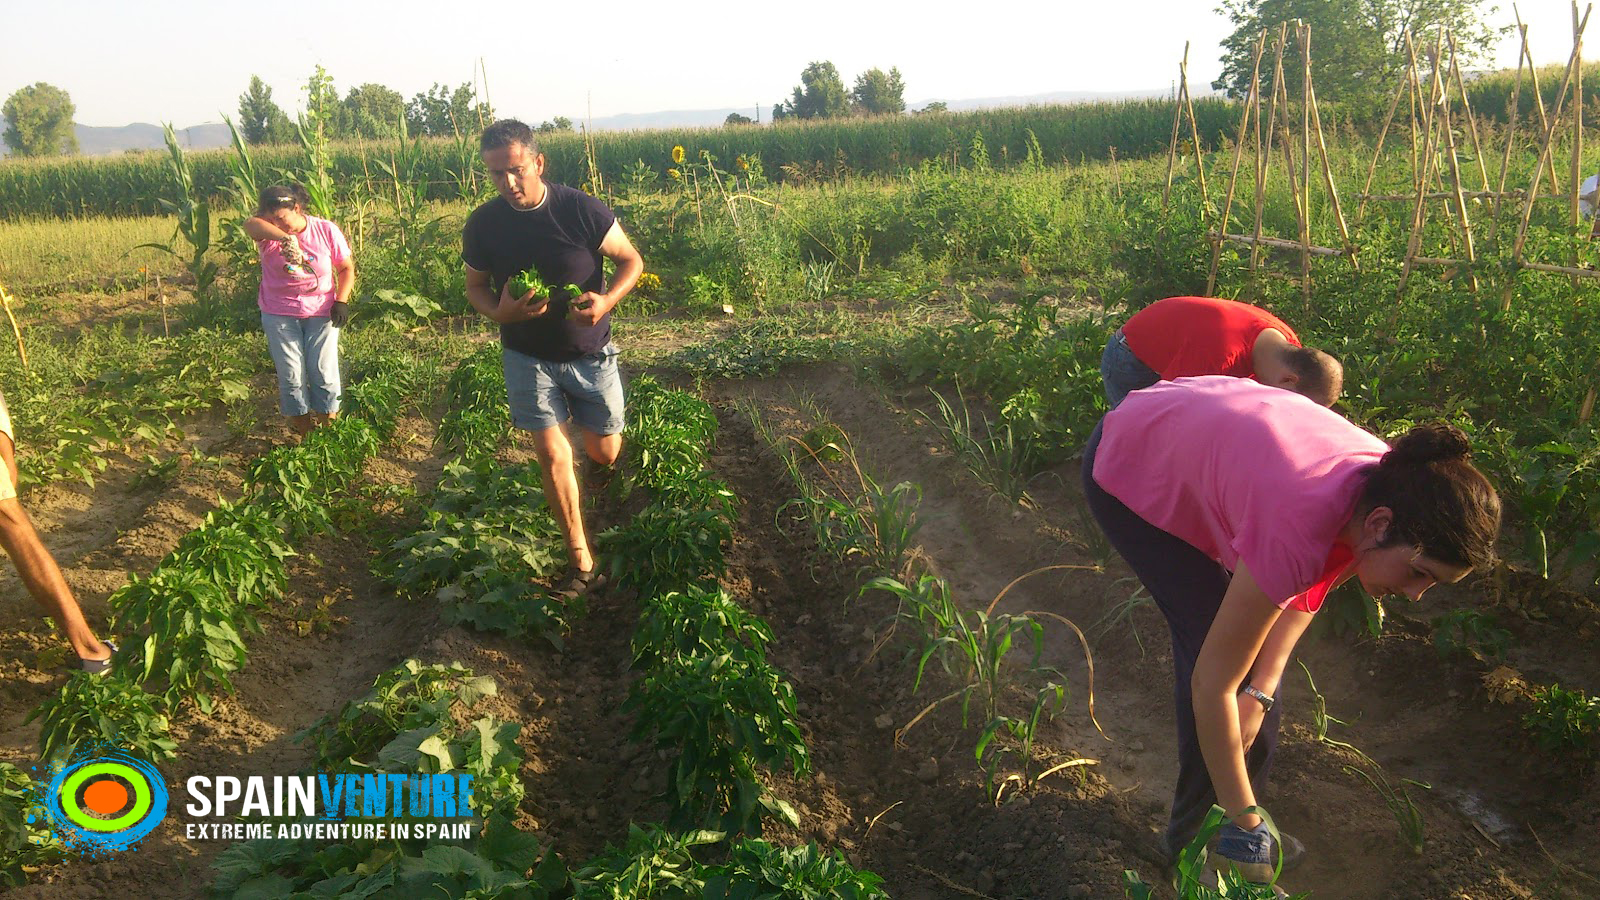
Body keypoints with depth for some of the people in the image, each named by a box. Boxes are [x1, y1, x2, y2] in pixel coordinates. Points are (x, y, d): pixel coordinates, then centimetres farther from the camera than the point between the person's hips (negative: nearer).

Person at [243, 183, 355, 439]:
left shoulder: (327, 231, -7)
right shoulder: (269, 235, -10)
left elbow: (346, 268, 3)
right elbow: (250, 224, -35)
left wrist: (342, 301, -11)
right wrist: (285, 237, -55)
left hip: (321, 313, 0)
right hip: (280, 315, 1)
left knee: (324, 371, -1)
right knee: (291, 375, 4)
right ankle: (301, 432, 14)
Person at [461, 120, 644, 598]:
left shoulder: (581, 209, -16)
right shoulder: (483, 225, -9)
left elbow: (631, 260, -5)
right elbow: (475, 287, 4)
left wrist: (607, 299, -25)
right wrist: (500, 312, -20)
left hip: (590, 353, 0)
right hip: (528, 357, 1)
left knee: (604, 452, 9)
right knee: (552, 455, -7)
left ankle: (604, 458, 50)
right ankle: (582, 563, 3)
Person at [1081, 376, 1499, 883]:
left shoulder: (1391, 485, -20)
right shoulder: (1297, 531, -42)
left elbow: (1309, 587, -2)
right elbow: (1212, 684, -32)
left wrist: (1259, 692, -14)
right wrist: (1244, 825, -23)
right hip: (1129, 473, -7)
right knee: (1214, 653, -11)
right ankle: (1194, 838, 9)